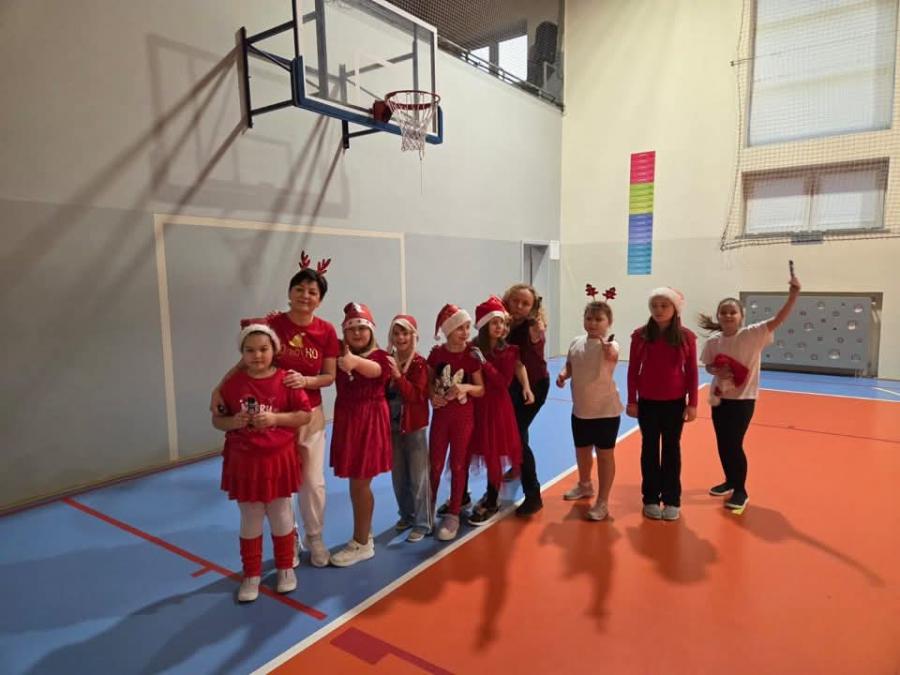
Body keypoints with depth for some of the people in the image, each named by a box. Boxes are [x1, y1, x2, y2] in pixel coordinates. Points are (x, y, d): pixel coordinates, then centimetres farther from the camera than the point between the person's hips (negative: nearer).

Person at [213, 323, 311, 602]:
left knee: (281, 517, 14)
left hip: (278, 460, -1)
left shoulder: (286, 380, -9)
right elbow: (217, 420, 3)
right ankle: (251, 575, 30)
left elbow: (304, 415, -7)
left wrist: (276, 418, -20)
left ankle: (285, 568, 34)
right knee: (250, 521, 13)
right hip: (243, 461, 1)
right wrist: (233, 422, -18)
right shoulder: (232, 383, -5)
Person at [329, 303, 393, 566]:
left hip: (370, 422, -5)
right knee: (358, 482, 15)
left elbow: (376, 370, -35)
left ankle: (361, 544, 17)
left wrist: (355, 361, -55)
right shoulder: (339, 353, 4)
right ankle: (365, 535, 33)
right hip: (345, 420, 5)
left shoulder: (380, 356, -11)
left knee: (360, 483, 1)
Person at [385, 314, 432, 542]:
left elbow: (416, 395, -22)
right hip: (392, 425, 5)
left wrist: (398, 375, -31)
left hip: (414, 426, -5)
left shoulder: (419, 363, -11)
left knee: (418, 476, 2)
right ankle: (407, 516, 33)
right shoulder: (387, 361, 4)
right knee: (398, 476, 15)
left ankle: (423, 523, 14)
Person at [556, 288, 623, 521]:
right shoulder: (576, 343, 1)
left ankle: (602, 502, 15)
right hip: (580, 409, 6)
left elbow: (612, 356, -40)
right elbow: (570, 366, 13)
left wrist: (605, 343, -60)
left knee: (604, 454, 5)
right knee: (582, 450, 22)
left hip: (605, 410, -6)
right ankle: (585, 485, 47)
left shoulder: (610, 344, -17)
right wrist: (563, 375, -8)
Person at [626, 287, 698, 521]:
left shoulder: (686, 337, -5)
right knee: (649, 448, 10)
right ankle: (650, 499, 21)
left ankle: (672, 500, 21)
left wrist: (692, 404, -3)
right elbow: (633, 370, -1)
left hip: (675, 402, 0)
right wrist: (631, 401, -2)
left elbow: (691, 372, -1)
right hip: (647, 402, 0)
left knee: (672, 449, 10)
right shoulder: (640, 335, -5)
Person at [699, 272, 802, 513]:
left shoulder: (753, 335, -13)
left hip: (743, 399, -3)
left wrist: (793, 294, -33)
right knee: (722, 444, 13)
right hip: (720, 398, 4)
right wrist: (717, 371, -14)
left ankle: (741, 491, 18)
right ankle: (730, 481, 36)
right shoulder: (713, 342, -5)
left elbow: (778, 319, -23)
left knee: (734, 444, -2)